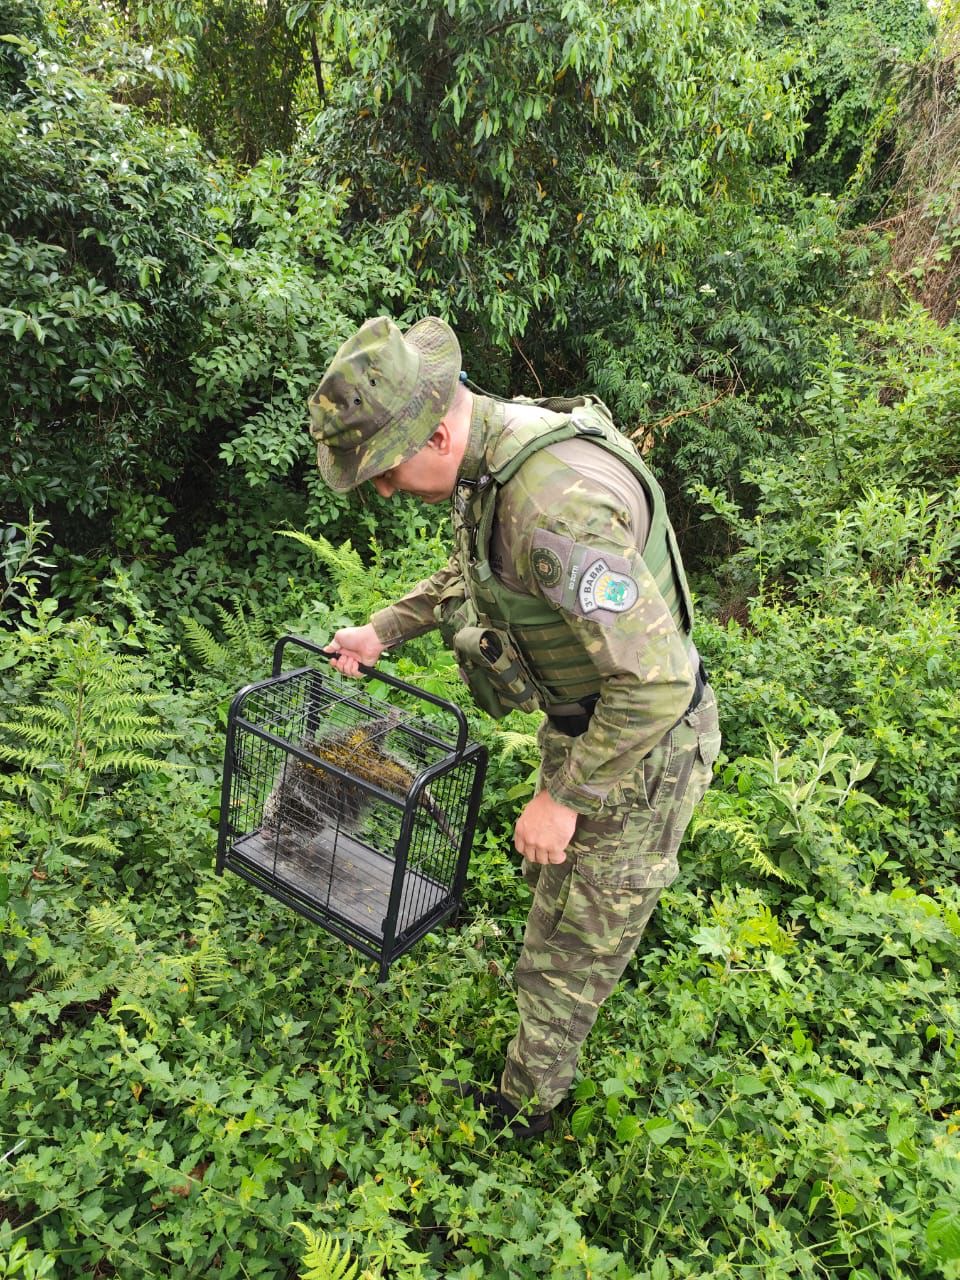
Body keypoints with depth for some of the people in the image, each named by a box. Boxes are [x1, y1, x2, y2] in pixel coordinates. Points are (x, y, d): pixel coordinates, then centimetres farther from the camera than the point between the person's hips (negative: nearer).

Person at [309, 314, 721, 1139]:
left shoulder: (556, 504, -37)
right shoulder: (494, 454, -4)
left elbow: (656, 681, -35)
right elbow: (472, 572, 17)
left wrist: (564, 799, -24)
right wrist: (382, 630, 12)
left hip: (640, 749, -10)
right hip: (584, 723, 10)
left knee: (573, 946, 10)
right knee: (553, 889, 29)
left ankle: (523, 1109, 36)